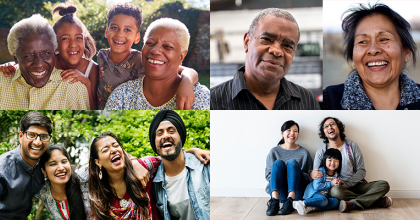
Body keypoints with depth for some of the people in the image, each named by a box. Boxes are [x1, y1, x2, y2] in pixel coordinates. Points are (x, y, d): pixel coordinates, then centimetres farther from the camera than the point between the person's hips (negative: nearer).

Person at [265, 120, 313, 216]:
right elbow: (268, 175, 9)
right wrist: (278, 176, -12)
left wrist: (294, 174, -10)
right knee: (278, 162, -22)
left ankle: (290, 201, -39)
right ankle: (274, 201, -40)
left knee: (292, 162, -22)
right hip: (278, 191, 0)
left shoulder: (304, 153, 12)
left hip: (297, 192, 0)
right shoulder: (274, 151, 13)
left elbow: (310, 176, 9)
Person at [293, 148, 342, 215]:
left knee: (336, 202, -24)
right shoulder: (321, 171, -11)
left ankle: (312, 208, -36)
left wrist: (338, 184, -7)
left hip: (325, 196, 7)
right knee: (323, 200, -37)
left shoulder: (337, 174, 9)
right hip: (314, 193, -7)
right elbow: (316, 186, -21)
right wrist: (331, 183, -14)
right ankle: (303, 203, -41)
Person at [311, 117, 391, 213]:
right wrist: (312, 174, -22)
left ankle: (354, 204, -33)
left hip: (356, 185, 2)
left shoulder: (352, 146, 6)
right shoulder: (321, 152, 5)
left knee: (384, 185, -19)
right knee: (335, 190, -39)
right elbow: (316, 175, 5)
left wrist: (347, 183, -15)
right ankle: (374, 200, -25)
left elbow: (361, 171, 3)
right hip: (336, 186, -2)